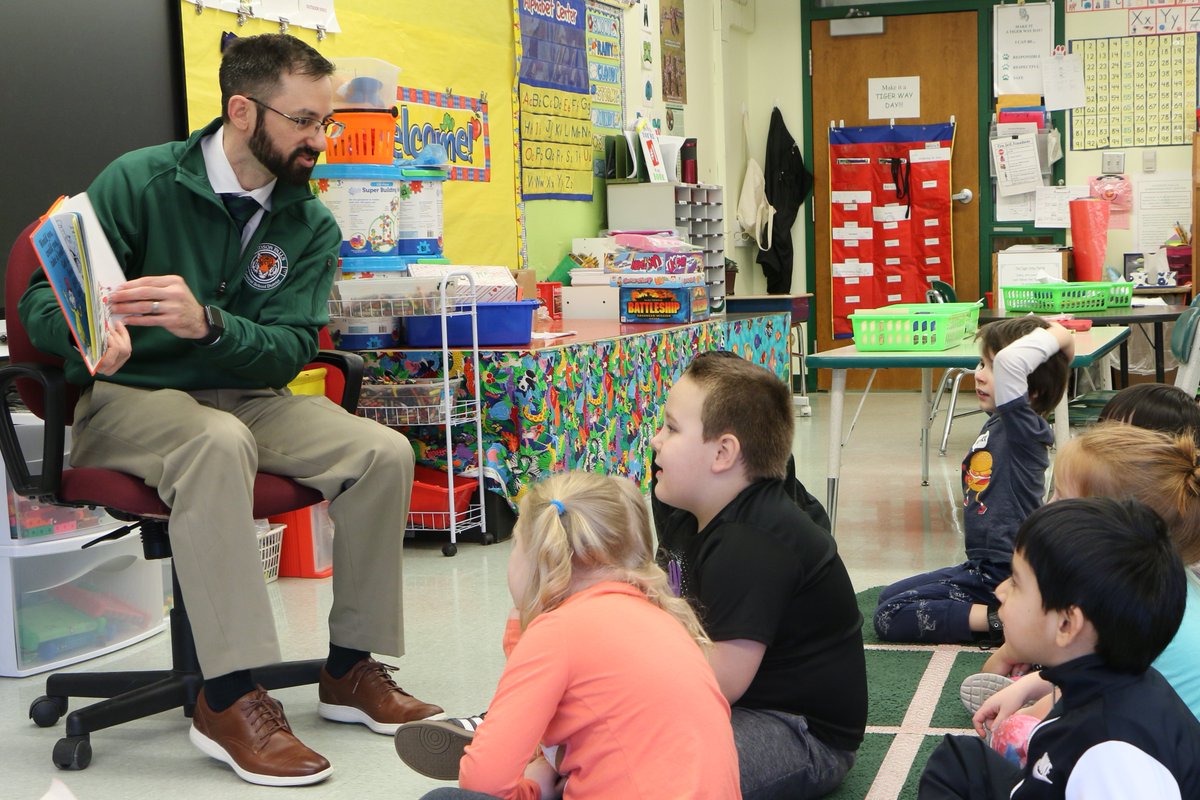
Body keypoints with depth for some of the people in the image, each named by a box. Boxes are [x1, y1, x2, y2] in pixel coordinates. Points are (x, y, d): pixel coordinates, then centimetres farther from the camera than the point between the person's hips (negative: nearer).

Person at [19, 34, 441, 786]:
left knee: (384, 452, -16)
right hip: (131, 394, -5)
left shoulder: (311, 227, 2)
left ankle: (352, 668, -1)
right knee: (219, 442, -38)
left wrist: (207, 323, -31)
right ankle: (230, 697, -35)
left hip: (247, 397, 5)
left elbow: (291, 350, -9)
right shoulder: (141, 181, -9)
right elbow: (44, 301, -9)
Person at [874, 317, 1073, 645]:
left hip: (1004, 577, -10)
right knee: (888, 596, 20)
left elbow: (1011, 360, -37)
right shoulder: (996, 423, 6)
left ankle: (999, 620, -11)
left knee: (890, 618, -11)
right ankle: (1008, 615, 10)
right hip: (980, 567, 10)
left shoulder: (1024, 428, -22)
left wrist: (1057, 336, -24)